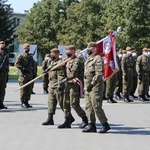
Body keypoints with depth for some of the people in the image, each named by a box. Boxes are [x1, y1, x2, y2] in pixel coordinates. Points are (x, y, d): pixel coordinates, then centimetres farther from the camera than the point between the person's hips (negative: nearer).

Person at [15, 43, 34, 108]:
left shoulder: (31, 57, 16)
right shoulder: (21, 56, -4)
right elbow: (17, 64, -14)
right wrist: (23, 69, -19)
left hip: (30, 75, 6)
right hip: (23, 75, -6)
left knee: (29, 89, 6)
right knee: (23, 89, -5)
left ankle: (26, 101, 13)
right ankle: (23, 102, 0)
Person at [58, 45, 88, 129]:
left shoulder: (76, 61, -14)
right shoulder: (69, 61, 16)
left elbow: (74, 74, -23)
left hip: (75, 85, -9)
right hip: (68, 84, 10)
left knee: (74, 104, -9)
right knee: (66, 103, 8)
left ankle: (85, 119, 6)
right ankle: (67, 122, 12)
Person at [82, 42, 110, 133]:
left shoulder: (98, 59, -10)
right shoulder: (88, 60, 19)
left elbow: (99, 74, -18)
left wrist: (92, 84, -19)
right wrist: (86, 86, 16)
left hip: (95, 87, -10)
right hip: (88, 87, 10)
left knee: (96, 107, -9)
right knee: (88, 107, 7)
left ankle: (105, 125, 1)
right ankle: (91, 125, 12)